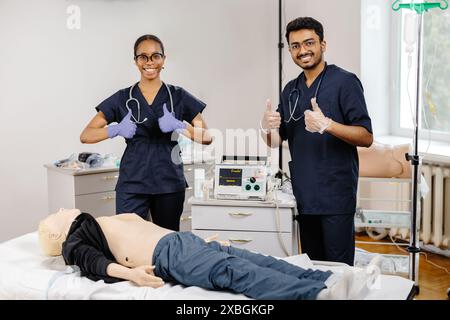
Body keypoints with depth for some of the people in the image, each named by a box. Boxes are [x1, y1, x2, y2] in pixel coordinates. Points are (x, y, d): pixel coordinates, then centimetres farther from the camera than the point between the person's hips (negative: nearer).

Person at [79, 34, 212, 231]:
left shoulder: (179, 97, 5)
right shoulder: (123, 99, 4)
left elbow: (207, 138, 0)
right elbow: (86, 136, 0)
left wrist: (178, 126, -17)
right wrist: (117, 130, -18)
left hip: (169, 184, 1)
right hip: (132, 184, -1)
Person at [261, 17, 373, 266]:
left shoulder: (344, 82, -5)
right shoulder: (291, 90, 14)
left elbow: (366, 137, -11)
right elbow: (275, 142, 14)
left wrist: (327, 125, -26)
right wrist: (267, 127, -9)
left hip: (336, 196, -6)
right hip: (304, 196, 6)